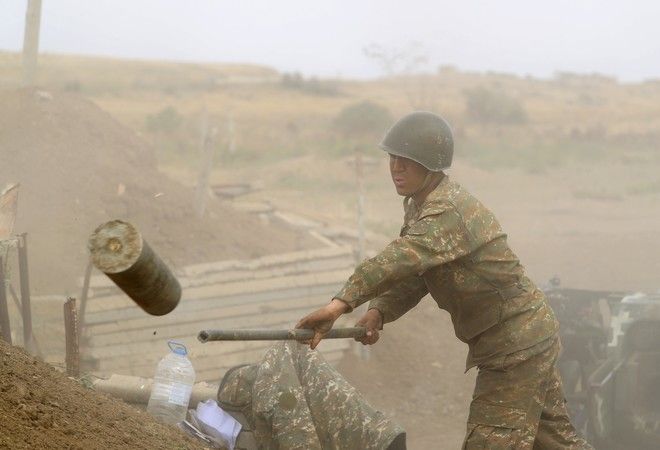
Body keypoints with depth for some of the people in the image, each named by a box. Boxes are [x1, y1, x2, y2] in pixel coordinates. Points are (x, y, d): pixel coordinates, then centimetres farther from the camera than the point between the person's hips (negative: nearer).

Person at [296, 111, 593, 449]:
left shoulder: (448, 212, -25)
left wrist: (342, 303, -54)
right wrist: (378, 311, -17)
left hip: (515, 347, -10)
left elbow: (402, 258, -43)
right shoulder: (419, 206, 8)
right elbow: (412, 278, 4)